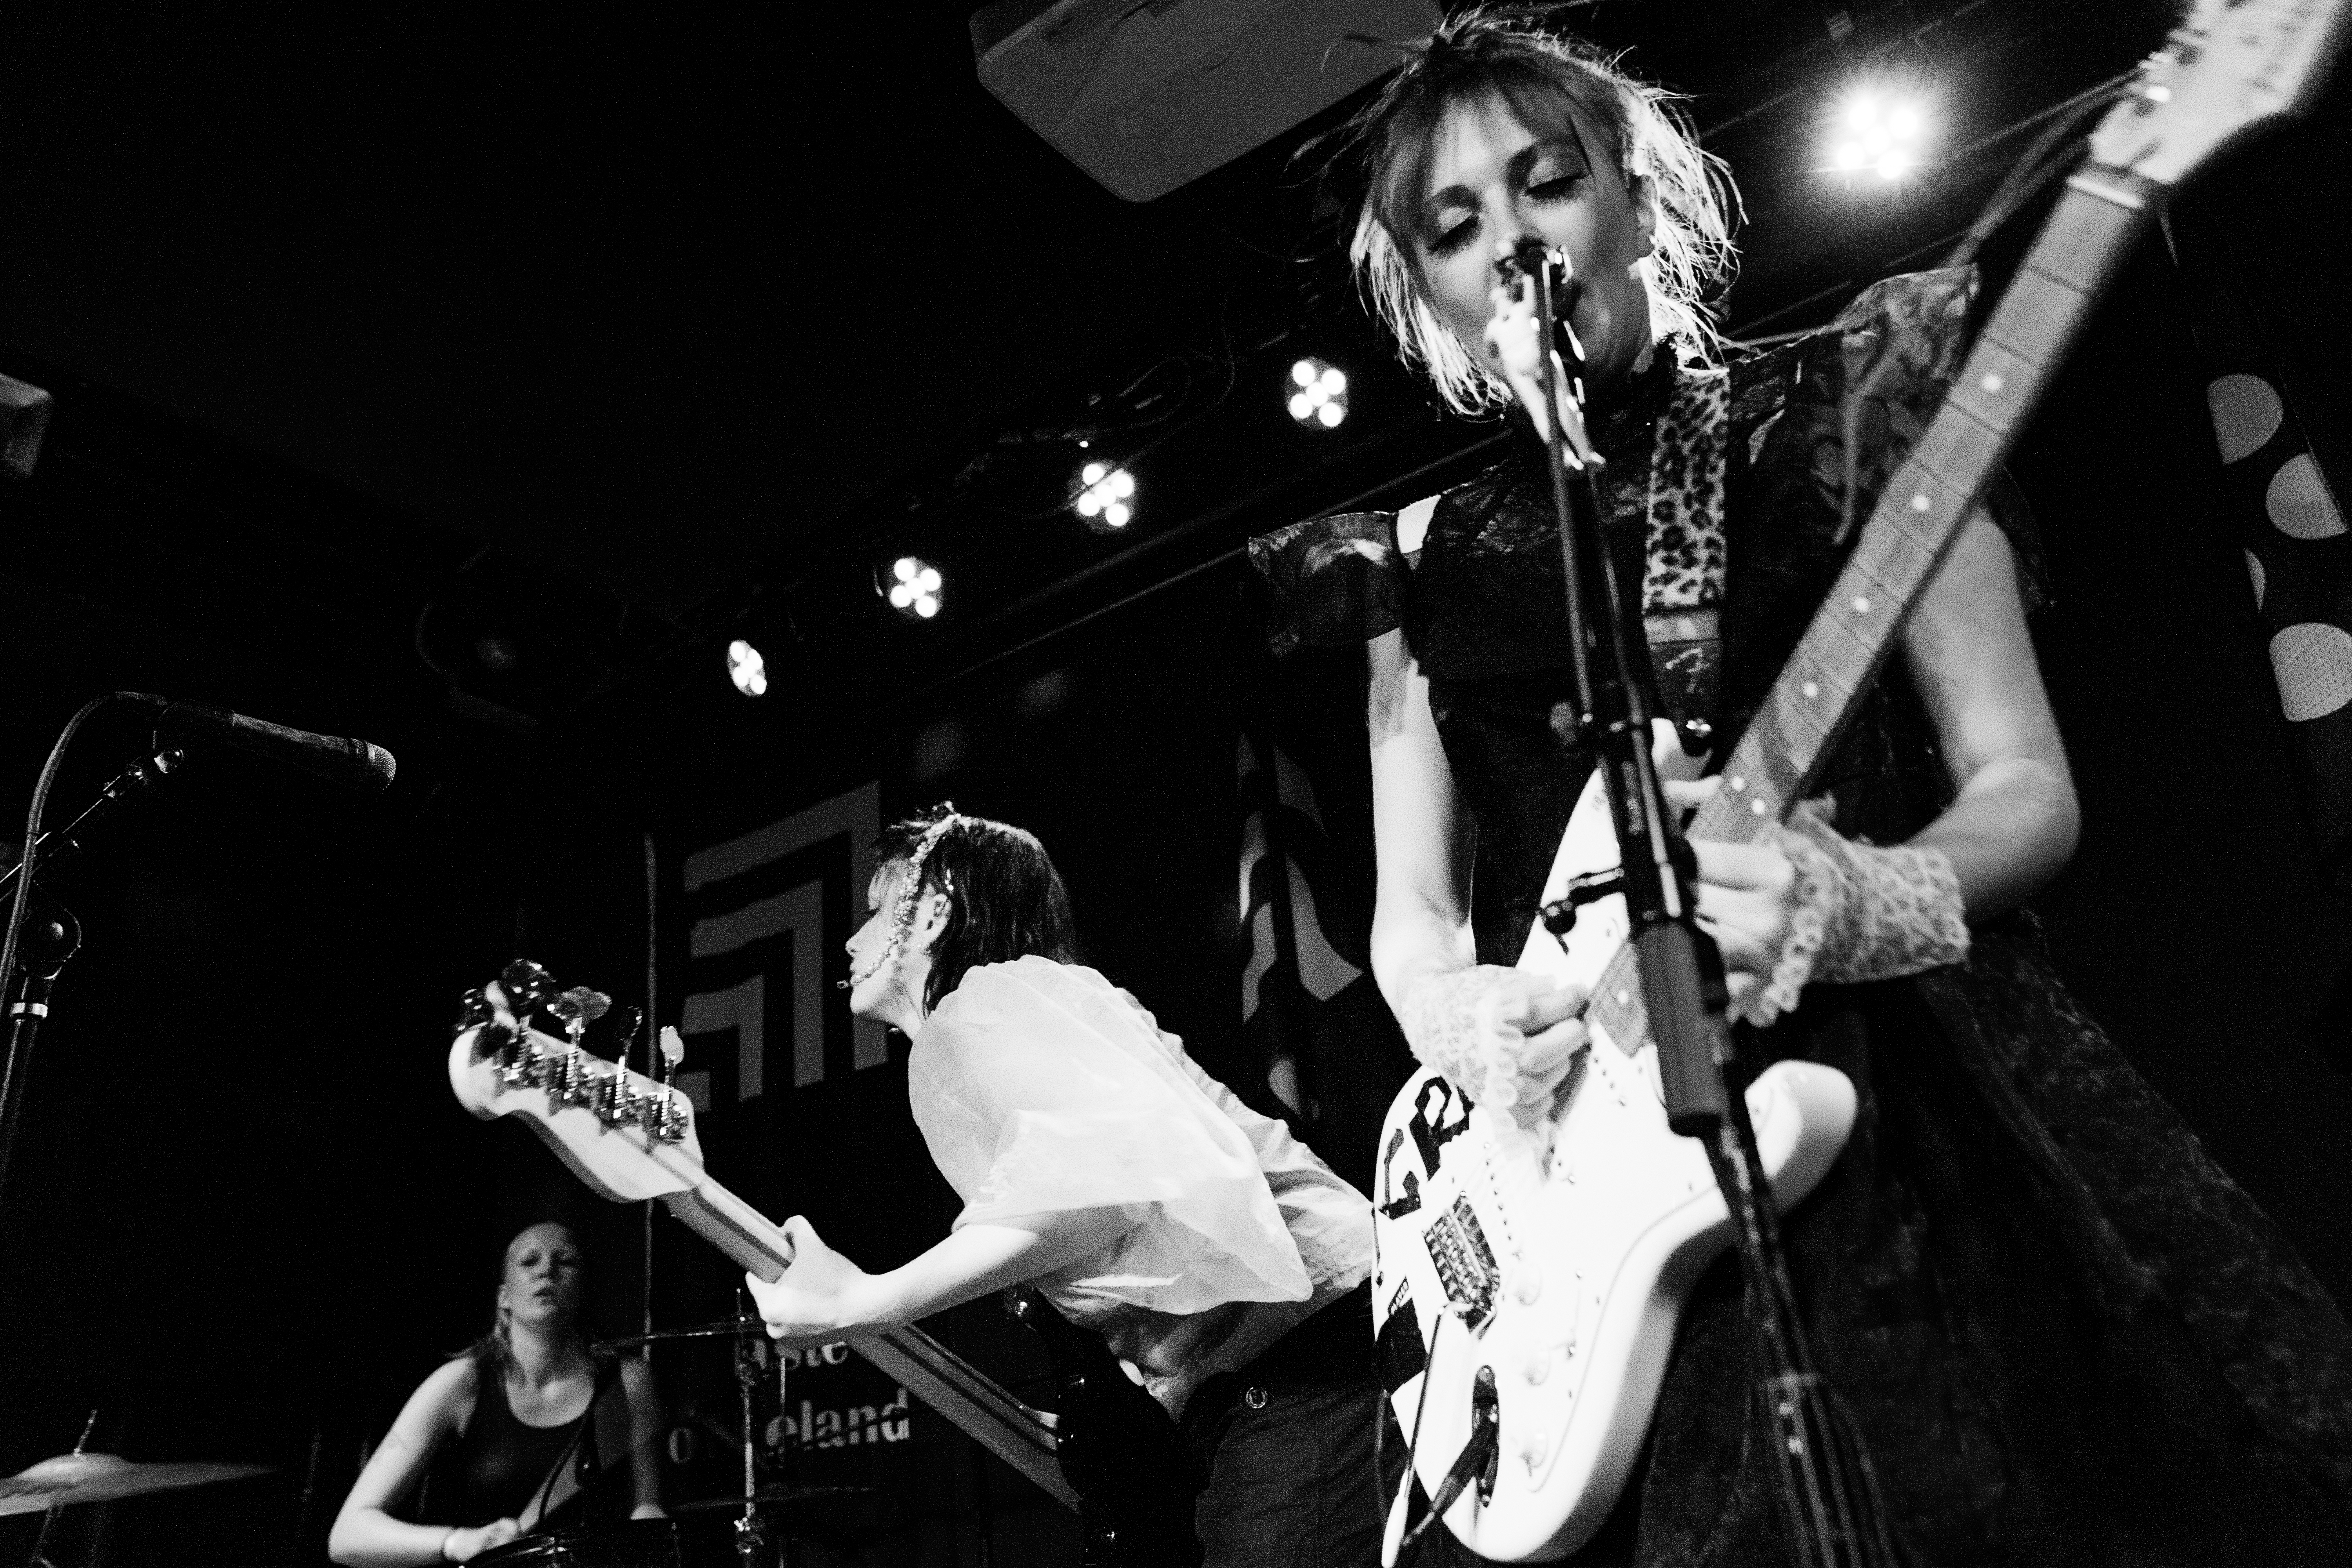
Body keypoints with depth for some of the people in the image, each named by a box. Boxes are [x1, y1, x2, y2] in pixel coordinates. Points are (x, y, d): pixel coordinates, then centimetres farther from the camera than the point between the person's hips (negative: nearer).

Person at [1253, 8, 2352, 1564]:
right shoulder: (1424, 562, 12)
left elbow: (2027, 784, 1)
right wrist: (1459, 1016, -12)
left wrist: (1858, 903, -20)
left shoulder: (1836, 412, 6)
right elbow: (1407, 909, 11)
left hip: (1904, 1098, -1)